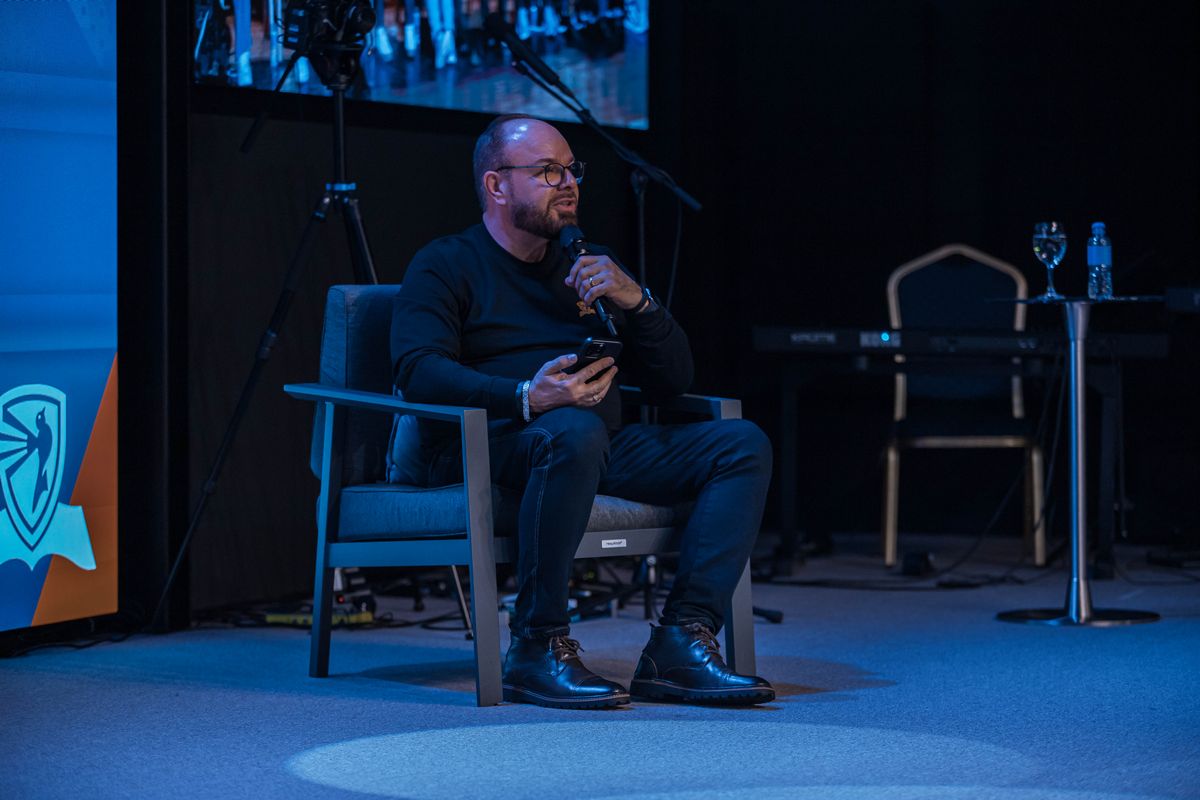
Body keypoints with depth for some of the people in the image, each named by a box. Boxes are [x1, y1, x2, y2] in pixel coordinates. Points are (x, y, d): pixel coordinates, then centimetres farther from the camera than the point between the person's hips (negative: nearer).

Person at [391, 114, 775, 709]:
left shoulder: (590, 266, 23)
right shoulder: (444, 267, 6)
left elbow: (673, 380, 19)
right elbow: (417, 369, -13)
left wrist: (635, 302, -1)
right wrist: (526, 397, -28)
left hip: (604, 447, 6)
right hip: (486, 447, -6)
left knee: (742, 445, -13)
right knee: (574, 430, -40)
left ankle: (680, 645, -24)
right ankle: (536, 649, -31)